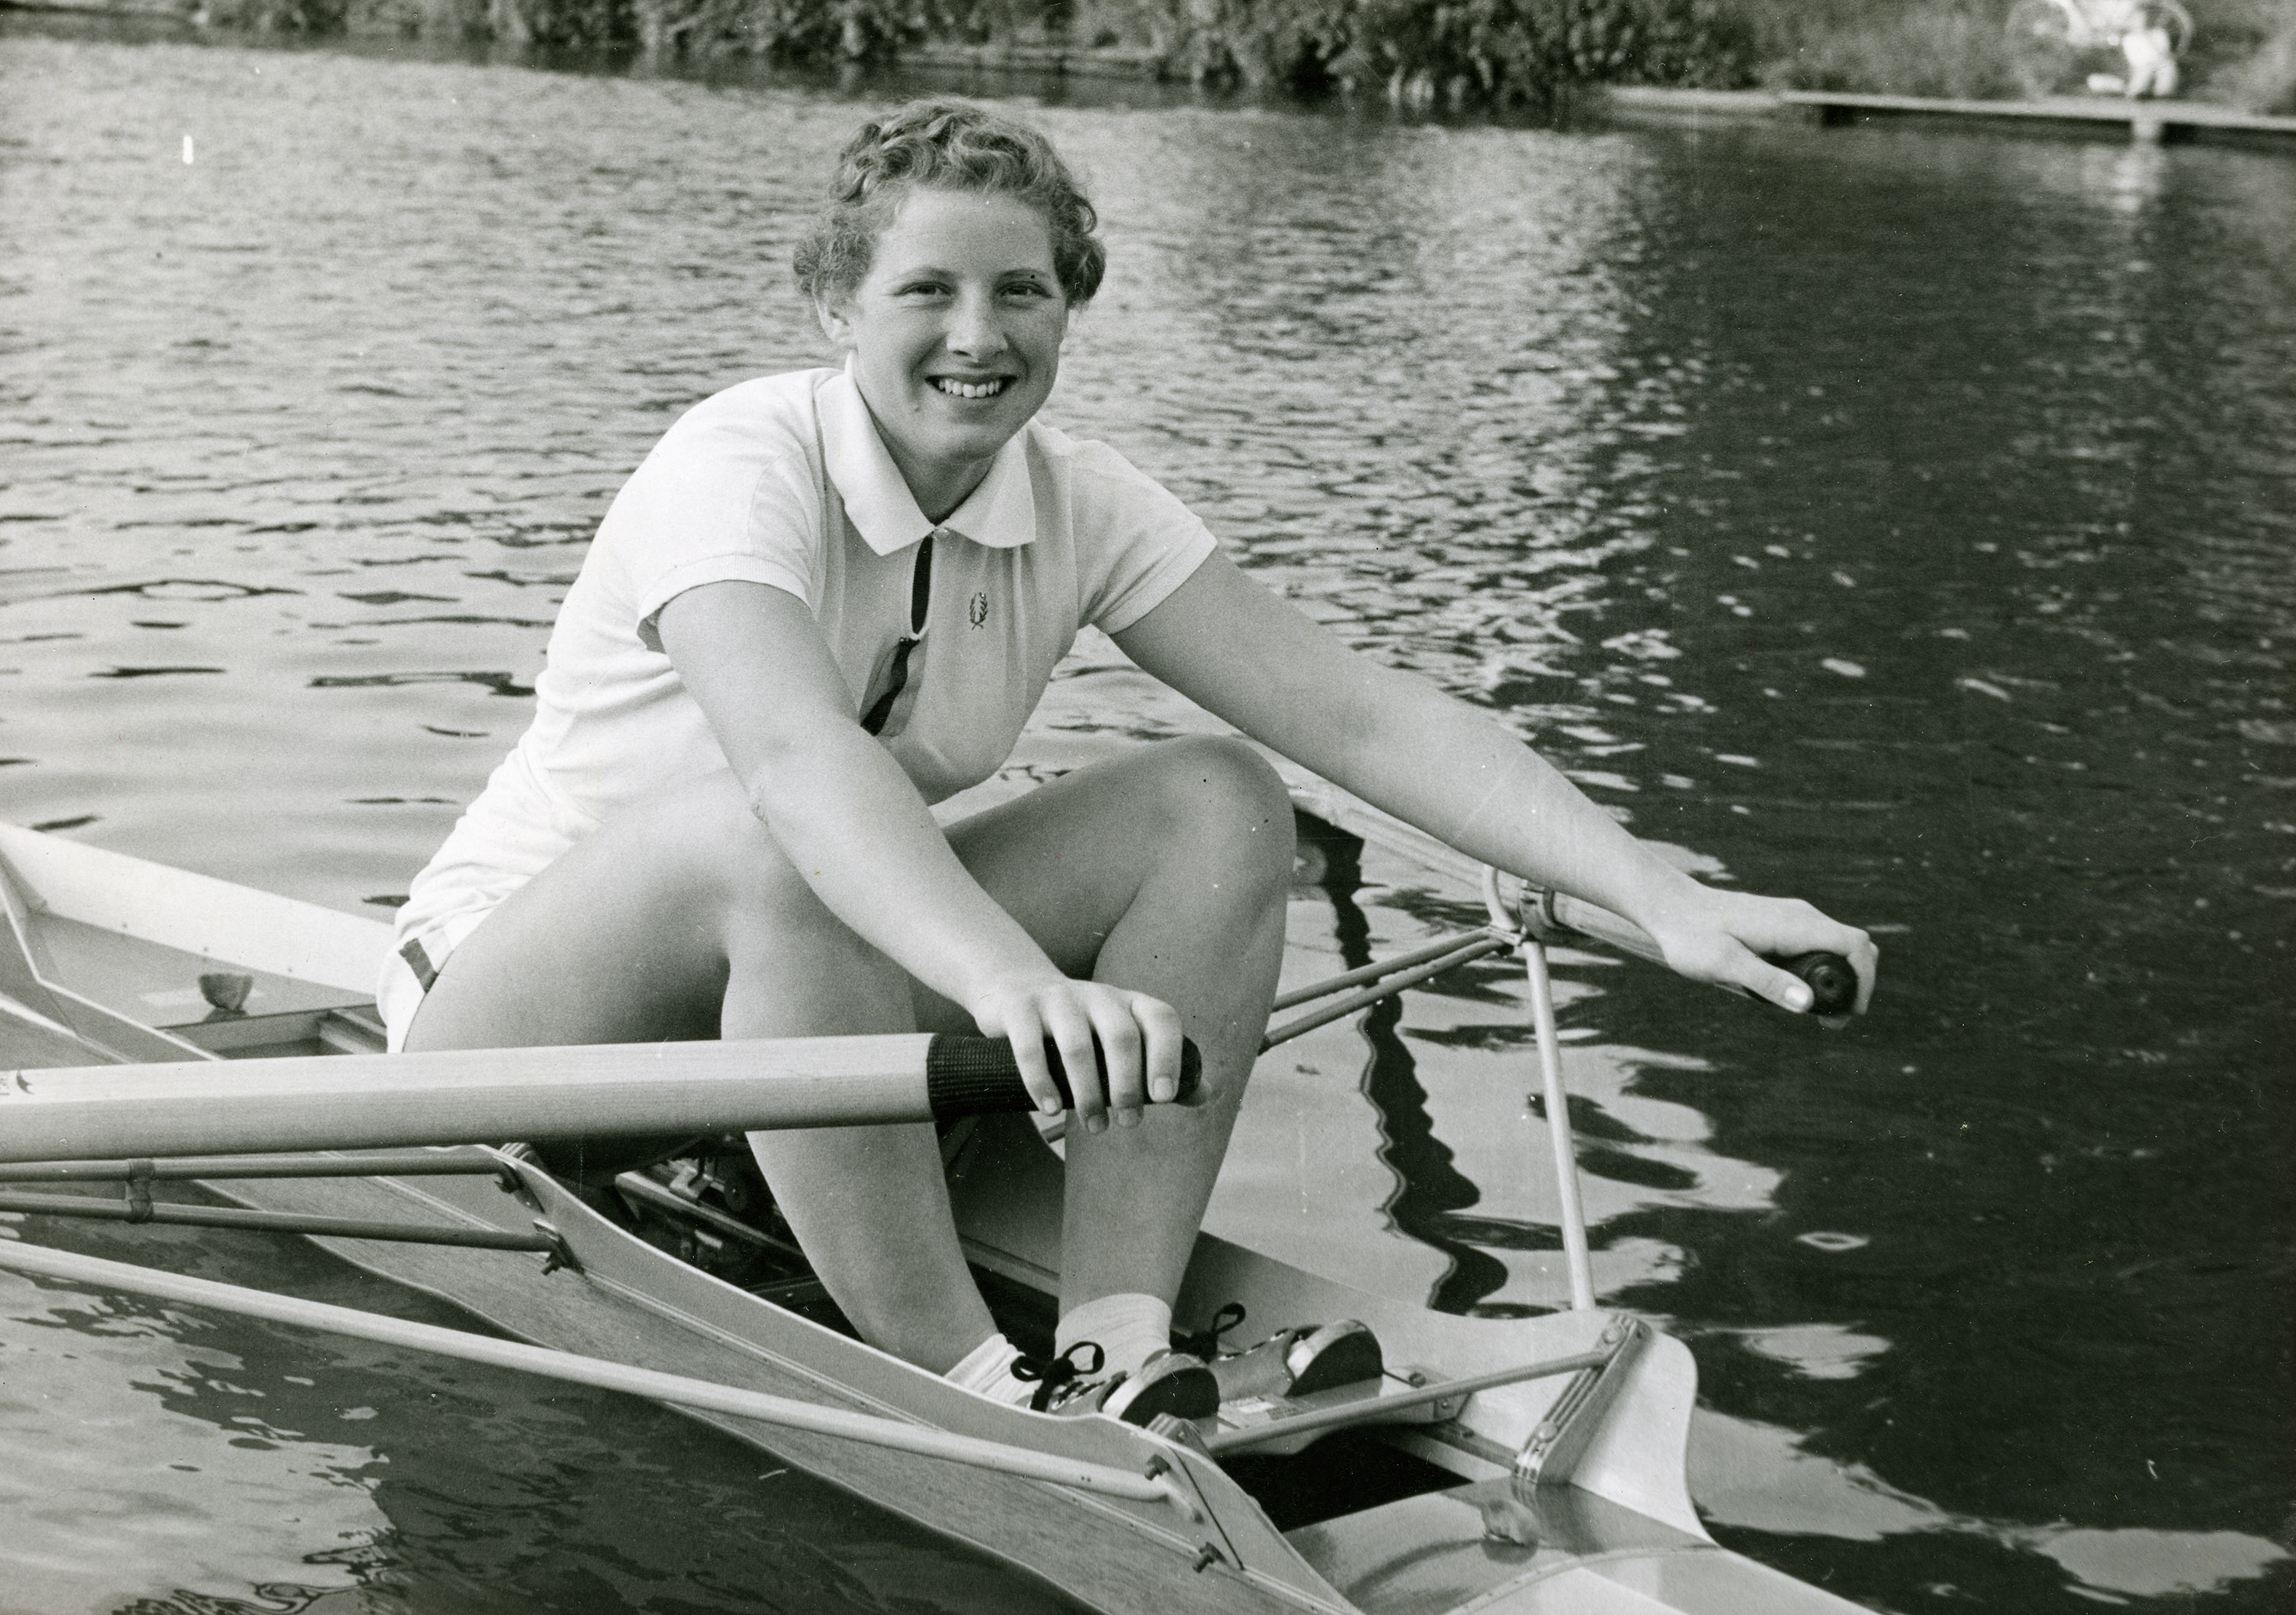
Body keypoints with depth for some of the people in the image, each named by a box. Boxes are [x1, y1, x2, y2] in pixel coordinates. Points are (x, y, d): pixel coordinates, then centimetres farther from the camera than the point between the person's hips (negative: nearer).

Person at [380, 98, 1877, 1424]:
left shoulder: (1078, 509, -7)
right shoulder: (737, 470, -24)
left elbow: (1363, 713, -16)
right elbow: (797, 755, -45)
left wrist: (1660, 893, -27)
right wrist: (1013, 978, -63)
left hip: (812, 989, 6)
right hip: (516, 996, -5)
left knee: (1216, 803, -14)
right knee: (772, 842, -39)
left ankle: (1119, 1347, -24)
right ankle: (961, 1386, -32)